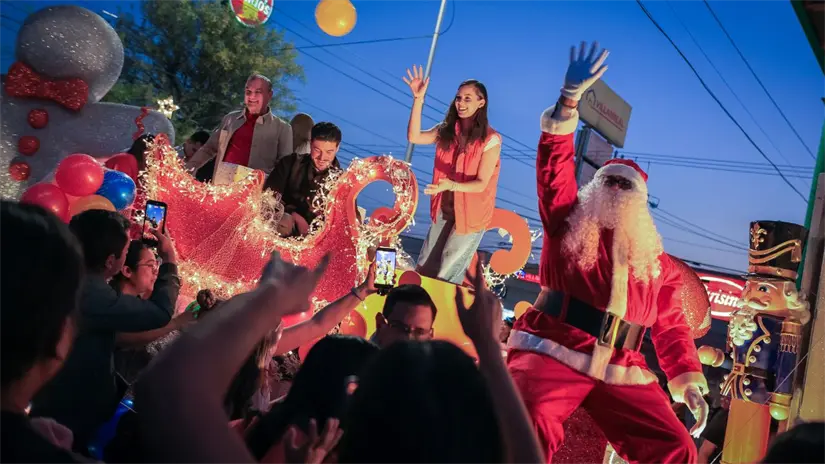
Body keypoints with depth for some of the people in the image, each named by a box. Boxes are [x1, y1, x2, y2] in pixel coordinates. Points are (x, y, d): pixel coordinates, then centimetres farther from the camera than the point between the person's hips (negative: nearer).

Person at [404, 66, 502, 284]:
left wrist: (451, 185, -36)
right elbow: (414, 137, -15)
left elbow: (481, 183, -18)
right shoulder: (446, 130, -2)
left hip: (470, 214, -5)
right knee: (425, 269, 16)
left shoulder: (490, 140, -17)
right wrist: (418, 99, -21)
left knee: (447, 275, 9)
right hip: (444, 209, 5)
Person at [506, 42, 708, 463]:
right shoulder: (568, 224, 13)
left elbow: (672, 329, 20)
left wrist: (689, 383, 7)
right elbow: (555, 165, 2)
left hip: (621, 372, 4)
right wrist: (570, 97, -7)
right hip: (552, 352, -3)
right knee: (532, 428, -30)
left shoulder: (658, 264, 21)